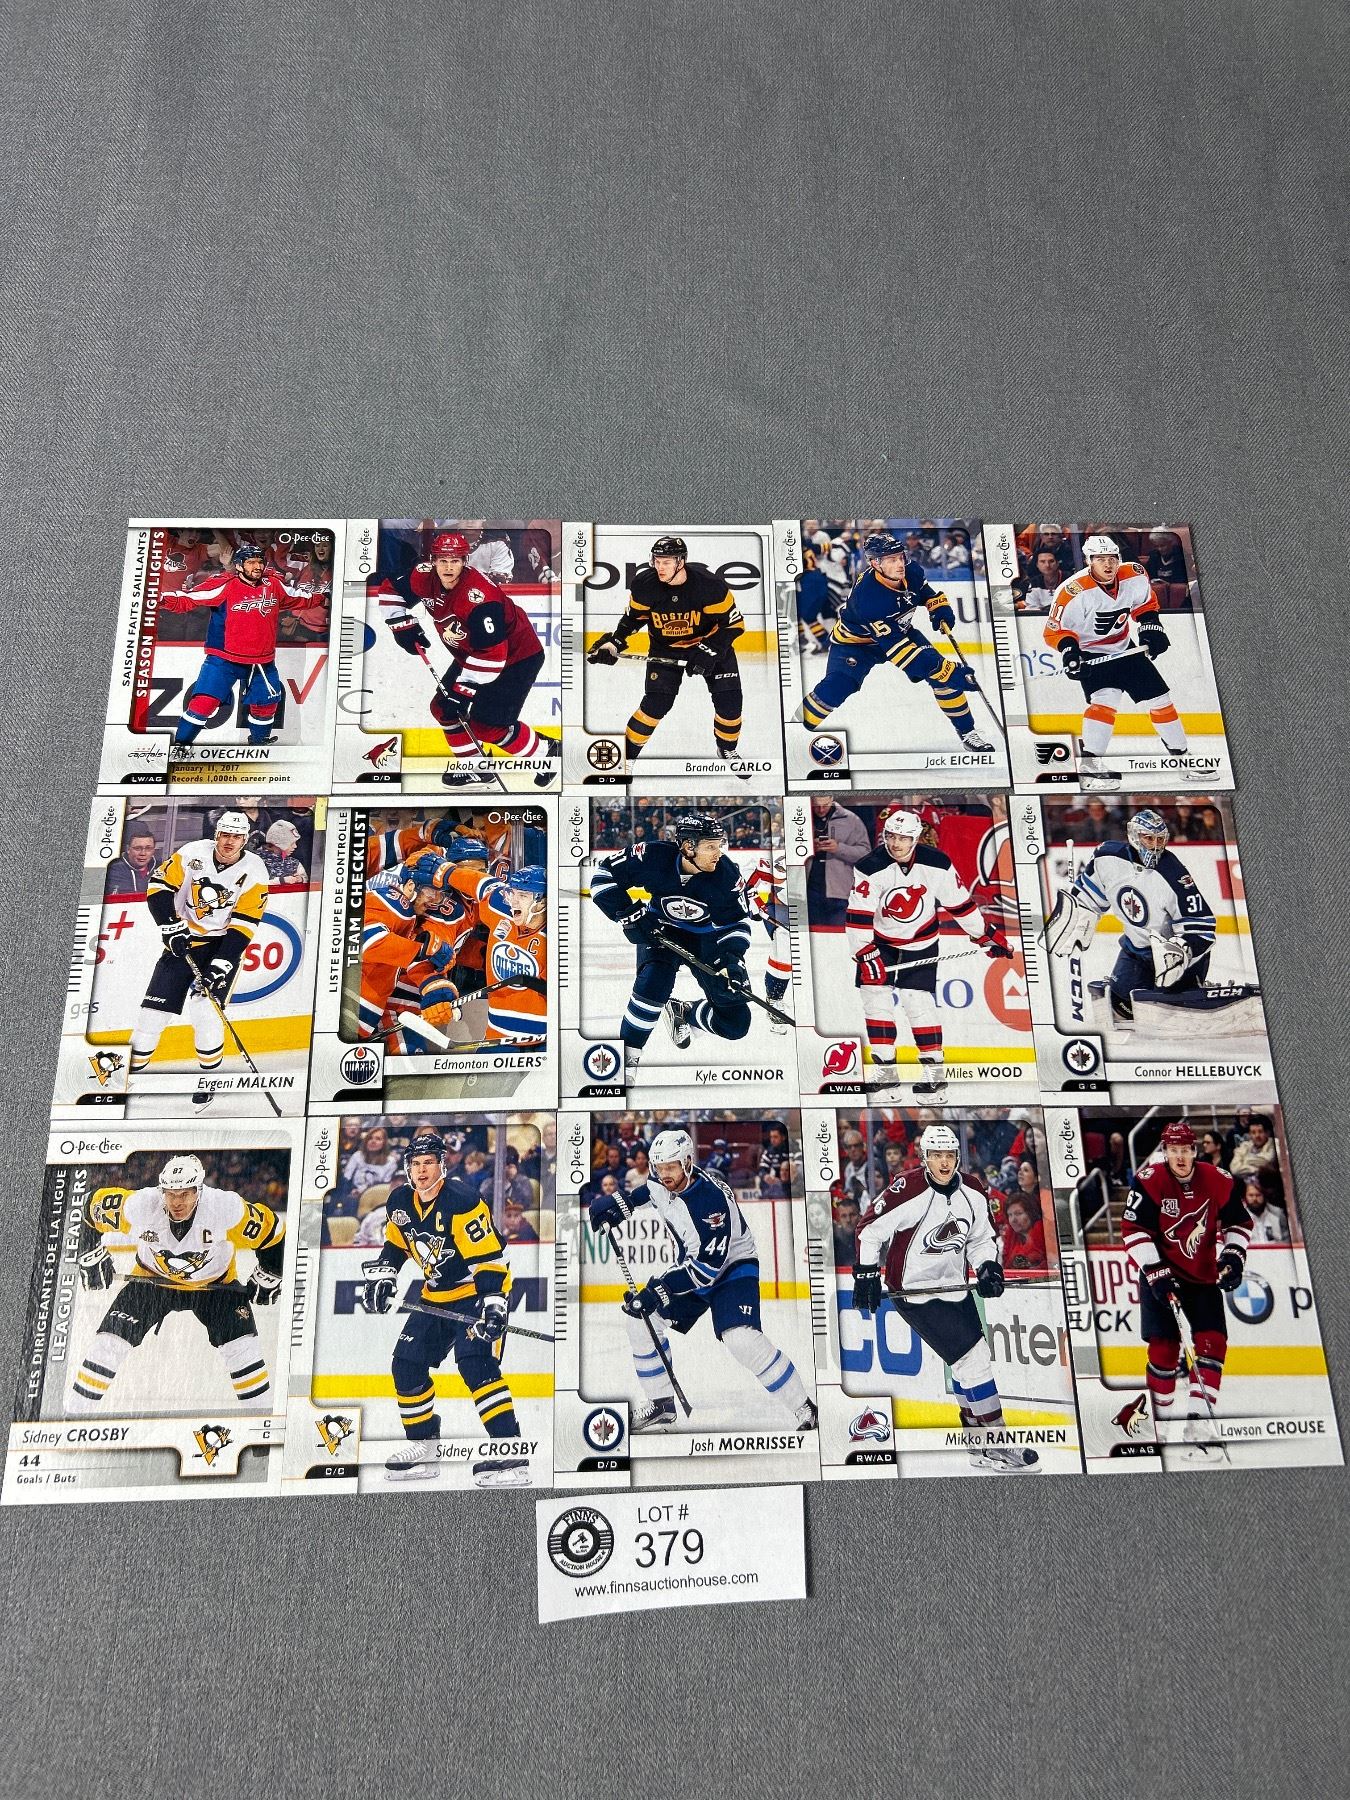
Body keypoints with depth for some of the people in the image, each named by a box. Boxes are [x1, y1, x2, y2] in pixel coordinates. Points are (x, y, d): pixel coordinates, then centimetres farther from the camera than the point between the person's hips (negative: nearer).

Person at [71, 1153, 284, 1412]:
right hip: (152, 1280, 2)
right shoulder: (138, 1205, -29)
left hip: (215, 1284, -2)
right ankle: (78, 1410, 14)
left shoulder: (229, 1208, -33)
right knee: (110, 1342, -9)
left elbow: (273, 1231, -18)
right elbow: (95, 1207, -8)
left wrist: (267, 1275, -10)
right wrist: (93, 1252, -7)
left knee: (241, 1346, -15)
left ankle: (262, 1415, 1)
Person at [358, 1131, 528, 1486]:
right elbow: (395, 1245, 17)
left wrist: (494, 1306, -32)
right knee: (406, 1365, 8)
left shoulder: (461, 1200, -25)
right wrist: (380, 1277, 4)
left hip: (476, 1293, -8)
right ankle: (422, 1446, 26)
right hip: (435, 1297, 8)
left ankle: (511, 1453, -20)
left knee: (475, 1363, -23)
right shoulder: (401, 1202, -2)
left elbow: (489, 1257, -26)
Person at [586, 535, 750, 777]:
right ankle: (626, 754, 5)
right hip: (665, 650, 1)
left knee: (729, 700, -7)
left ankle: (727, 750, 22)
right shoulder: (644, 585, -19)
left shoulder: (710, 584, -27)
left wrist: (707, 652, -28)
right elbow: (633, 618, -1)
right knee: (655, 703, -12)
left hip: (710, 644, 0)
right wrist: (612, 643, -11)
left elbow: (733, 623, -20)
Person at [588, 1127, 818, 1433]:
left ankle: (804, 1410, -11)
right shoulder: (659, 1184, -12)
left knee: (741, 1340, -28)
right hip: (693, 1264, 8)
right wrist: (616, 1202, 0)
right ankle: (661, 1404, 17)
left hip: (733, 1267, -8)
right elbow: (644, 1190, 16)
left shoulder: (711, 1198, -34)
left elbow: (707, 1265, -35)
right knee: (640, 1319, 1)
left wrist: (659, 1291, -37)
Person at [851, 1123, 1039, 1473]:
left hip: (954, 1288, 7)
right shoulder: (908, 1189, -22)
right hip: (913, 1290, -7)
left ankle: (980, 1441, 31)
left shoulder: (973, 1192, -2)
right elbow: (871, 1227, -13)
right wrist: (866, 1274, -13)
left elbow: (981, 1238, 12)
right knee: (972, 1358, -11)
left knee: (972, 1362, 14)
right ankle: (995, 1446, 3)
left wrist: (988, 1267, -6)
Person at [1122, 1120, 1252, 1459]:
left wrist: (1232, 1256, -4)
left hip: (1203, 1276, 3)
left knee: (1213, 1341, -8)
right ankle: (1162, 1419, 13)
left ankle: (1198, 1425, -4)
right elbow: (1134, 1230, -16)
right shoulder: (1148, 1181, -16)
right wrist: (1156, 1274, -21)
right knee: (1164, 1346, -5)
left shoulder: (1218, 1181, -6)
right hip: (1159, 1273, -3)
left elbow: (1238, 1222, 10)